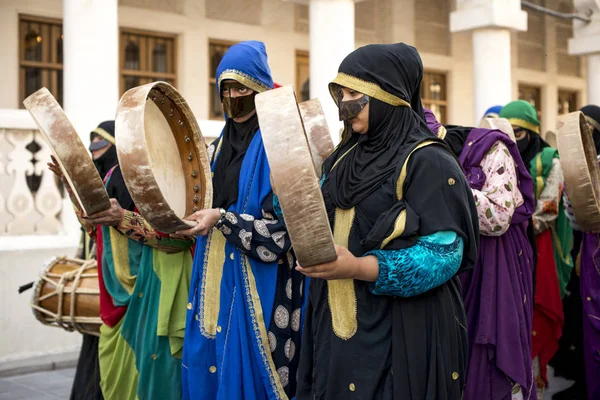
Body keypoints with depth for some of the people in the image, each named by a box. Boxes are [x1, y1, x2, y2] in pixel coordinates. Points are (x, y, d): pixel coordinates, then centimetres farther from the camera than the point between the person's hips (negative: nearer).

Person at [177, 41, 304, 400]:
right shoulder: (219, 145, 12)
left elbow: (287, 225, -16)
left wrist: (222, 220, -19)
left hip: (259, 284, -7)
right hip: (216, 278, 7)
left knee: (248, 368, 1)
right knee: (209, 367, 12)